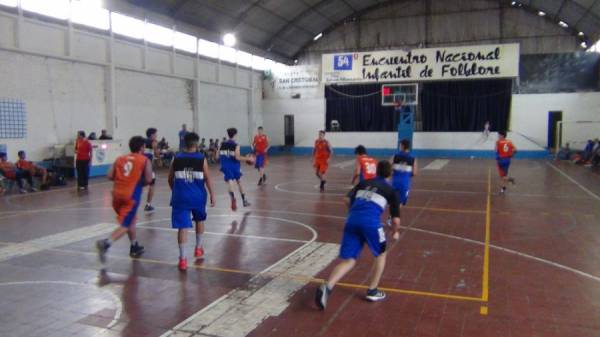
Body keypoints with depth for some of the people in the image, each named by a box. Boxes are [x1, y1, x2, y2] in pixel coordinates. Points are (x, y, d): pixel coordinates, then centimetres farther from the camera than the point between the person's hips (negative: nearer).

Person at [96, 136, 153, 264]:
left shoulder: (120, 159, 15)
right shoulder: (145, 160, 3)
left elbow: (110, 176, 4)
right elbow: (149, 179, -7)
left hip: (117, 193, 6)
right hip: (131, 195, -6)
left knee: (131, 220, 24)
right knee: (125, 225, -3)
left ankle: (134, 247, 33)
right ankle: (106, 243, -25)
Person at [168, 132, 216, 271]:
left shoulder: (176, 158, 3)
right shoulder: (201, 159, -3)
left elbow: (170, 179, 10)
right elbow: (207, 179, -3)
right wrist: (212, 195, 7)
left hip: (181, 196, 0)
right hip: (198, 195, 0)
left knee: (183, 226, -2)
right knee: (199, 220, 25)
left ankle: (182, 258, -8)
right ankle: (198, 248, 36)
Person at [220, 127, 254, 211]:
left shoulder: (222, 144, 4)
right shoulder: (236, 145, -10)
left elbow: (218, 156, 5)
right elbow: (237, 157, -19)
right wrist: (248, 158, -10)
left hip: (226, 166, 2)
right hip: (234, 166, -2)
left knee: (230, 183, -7)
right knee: (239, 182, 16)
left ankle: (233, 197, -38)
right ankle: (244, 201, 26)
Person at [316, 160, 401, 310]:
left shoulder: (364, 183, 26)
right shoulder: (390, 190, 17)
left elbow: (347, 200, 16)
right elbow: (396, 219, 14)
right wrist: (395, 231, 35)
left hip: (352, 221, 3)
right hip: (371, 222, -3)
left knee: (348, 261, 6)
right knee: (381, 254, 24)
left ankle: (327, 287, -18)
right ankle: (372, 291, 25)